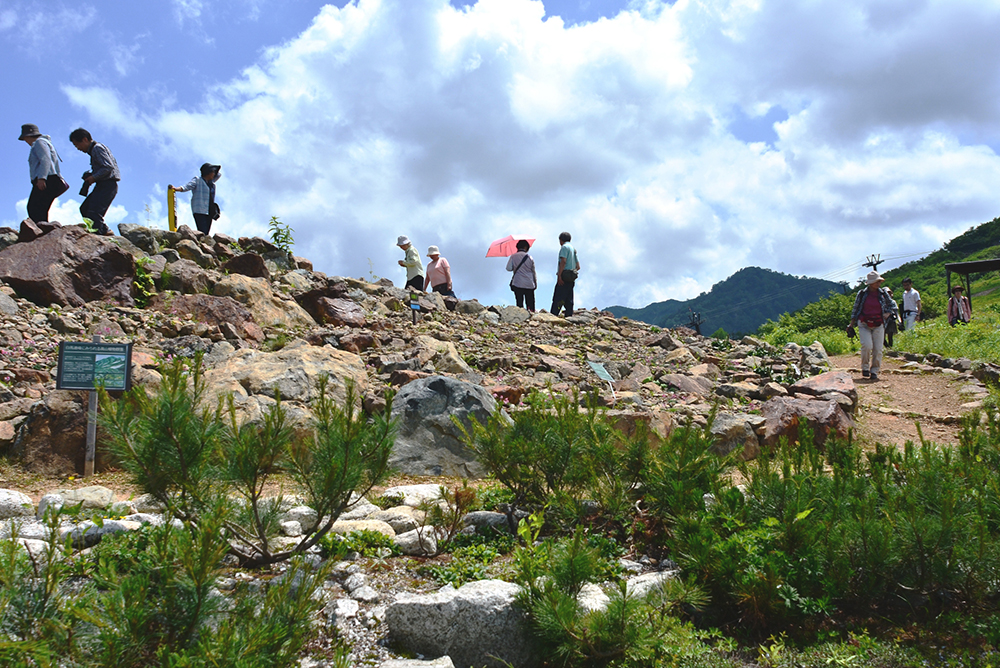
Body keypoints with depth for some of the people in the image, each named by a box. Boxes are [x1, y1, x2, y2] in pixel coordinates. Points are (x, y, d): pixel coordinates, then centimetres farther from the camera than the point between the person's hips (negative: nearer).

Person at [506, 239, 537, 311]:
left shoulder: (513, 257, 0)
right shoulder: (529, 257, 2)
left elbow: (508, 268, -5)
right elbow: (533, 272, 6)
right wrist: (535, 283, 15)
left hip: (517, 284, 0)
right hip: (529, 285, 0)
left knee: (519, 303, 2)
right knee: (531, 304, 2)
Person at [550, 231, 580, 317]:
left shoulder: (564, 247, -4)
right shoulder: (573, 249, 22)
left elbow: (563, 261, -17)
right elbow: (578, 266, 21)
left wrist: (559, 275, -20)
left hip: (564, 277, -9)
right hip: (571, 279, 9)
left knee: (557, 300, -13)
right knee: (569, 301, 8)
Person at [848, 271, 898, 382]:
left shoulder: (883, 294, 5)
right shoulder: (862, 294, 1)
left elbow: (893, 305, 19)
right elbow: (855, 309, 10)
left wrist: (888, 314, -2)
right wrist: (851, 325, 8)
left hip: (878, 325, 2)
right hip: (864, 324, -2)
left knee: (878, 349, -4)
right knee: (867, 346, -19)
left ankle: (874, 370, 11)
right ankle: (865, 367, 2)